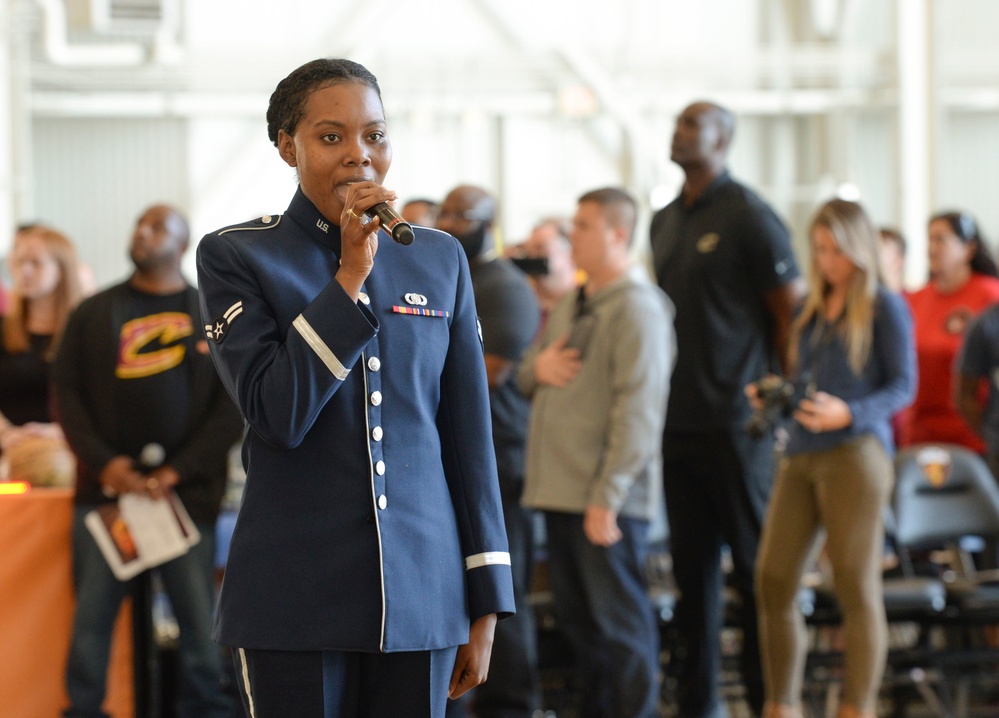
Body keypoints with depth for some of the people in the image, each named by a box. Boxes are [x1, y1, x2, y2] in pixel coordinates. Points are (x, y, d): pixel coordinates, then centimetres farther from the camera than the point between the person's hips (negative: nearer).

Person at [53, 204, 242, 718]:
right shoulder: (94, 314, 13)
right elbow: (66, 392, 8)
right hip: (105, 487, 2)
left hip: (187, 491, -1)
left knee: (199, 618, -5)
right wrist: (102, 462, -8)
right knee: (92, 613, -1)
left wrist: (180, 471, -9)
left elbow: (233, 402, 2)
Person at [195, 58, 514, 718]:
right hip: (296, 606, -3)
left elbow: (469, 437, 9)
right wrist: (351, 274, -14)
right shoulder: (236, 256, 0)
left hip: (421, 592, 3)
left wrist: (485, 603, 7)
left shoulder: (439, 259, 9)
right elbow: (277, 415, -13)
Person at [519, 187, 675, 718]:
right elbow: (523, 376, 26)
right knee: (577, 618, 14)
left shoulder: (637, 308, -10)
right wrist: (536, 368, 1)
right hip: (559, 492, 9)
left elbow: (639, 410, -17)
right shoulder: (570, 307, 17)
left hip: (606, 500, -8)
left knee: (620, 621, -4)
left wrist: (608, 495, -20)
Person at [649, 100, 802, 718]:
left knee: (755, 565, -1)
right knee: (693, 567, 9)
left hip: (736, 423, -7)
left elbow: (791, 314, -7)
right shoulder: (665, 221, 15)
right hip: (677, 423, 7)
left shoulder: (749, 216, -6)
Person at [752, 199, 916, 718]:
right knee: (773, 580, 1)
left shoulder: (885, 308, 0)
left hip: (855, 452, -6)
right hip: (801, 455, 6)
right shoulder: (811, 310, 18)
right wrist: (772, 396, 4)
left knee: (856, 587, -5)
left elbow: (903, 386, -4)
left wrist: (848, 413, -18)